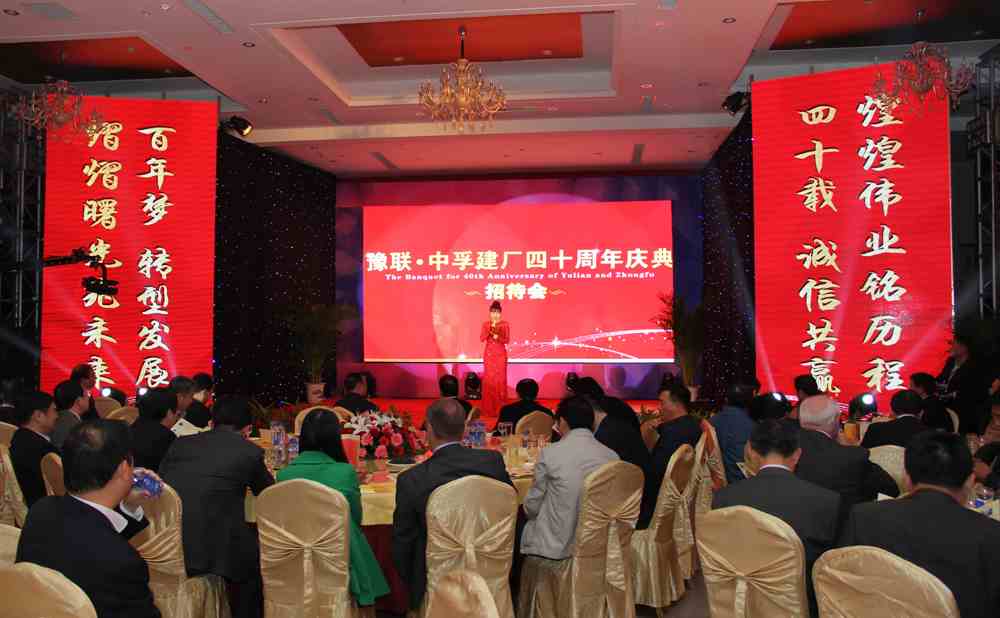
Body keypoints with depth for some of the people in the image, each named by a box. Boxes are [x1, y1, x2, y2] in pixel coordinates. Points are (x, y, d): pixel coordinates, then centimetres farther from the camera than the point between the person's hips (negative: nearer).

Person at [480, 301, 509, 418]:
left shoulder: (505, 325, 1)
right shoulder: (486, 324, 4)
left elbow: (507, 340, -4)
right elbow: (482, 338, -7)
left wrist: (498, 337, -21)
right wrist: (491, 327, -16)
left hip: (501, 354, -1)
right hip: (488, 354, 1)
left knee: (500, 379, -4)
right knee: (488, 379, -2)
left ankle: (500, 407, 2)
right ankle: (488, 407, 3)